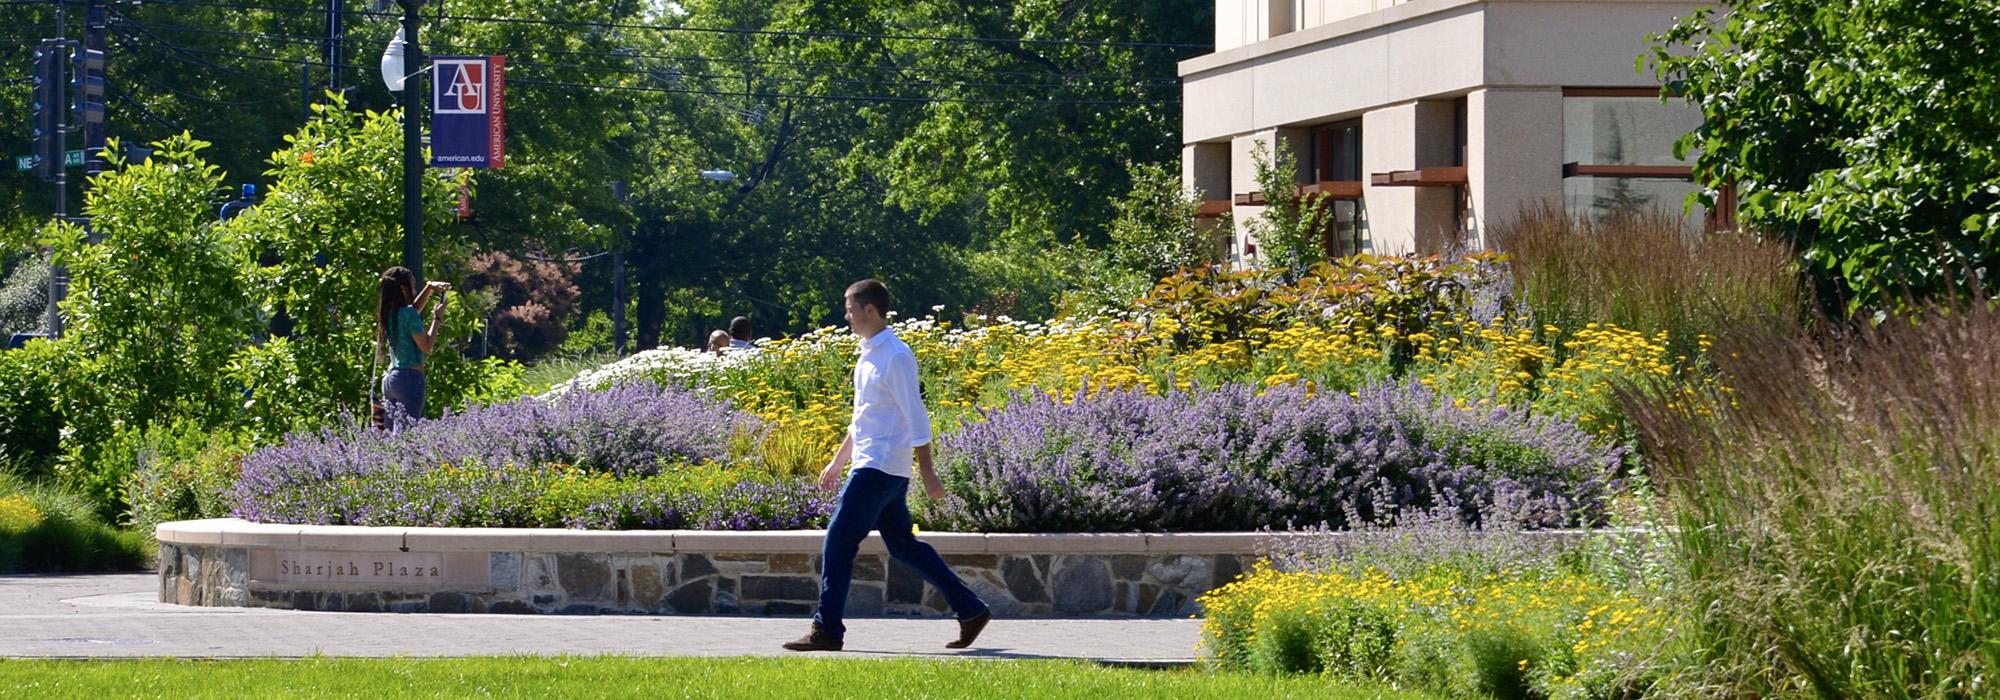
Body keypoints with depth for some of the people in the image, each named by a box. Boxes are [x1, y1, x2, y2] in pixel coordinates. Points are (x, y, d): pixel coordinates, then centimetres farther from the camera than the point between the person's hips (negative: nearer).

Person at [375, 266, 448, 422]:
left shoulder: (390, 313, 12)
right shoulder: (408, 314, -12)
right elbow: (426, 348, -13)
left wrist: (430, 287, 27)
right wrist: (437, 318, -4)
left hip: (390, 378, 9)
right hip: (410, 378, -9)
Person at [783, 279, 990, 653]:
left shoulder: (895, 357, -14)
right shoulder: (869, 356, 16)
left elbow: (916, 418, -15)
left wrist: (927, 473, -16)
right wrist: (837, 462, 28)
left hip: (880, 468, -10)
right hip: (869, 465, 10)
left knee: (838, 542, -9)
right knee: (903, 545, 12)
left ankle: (827, 631, -7)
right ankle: (971, 610, 16)